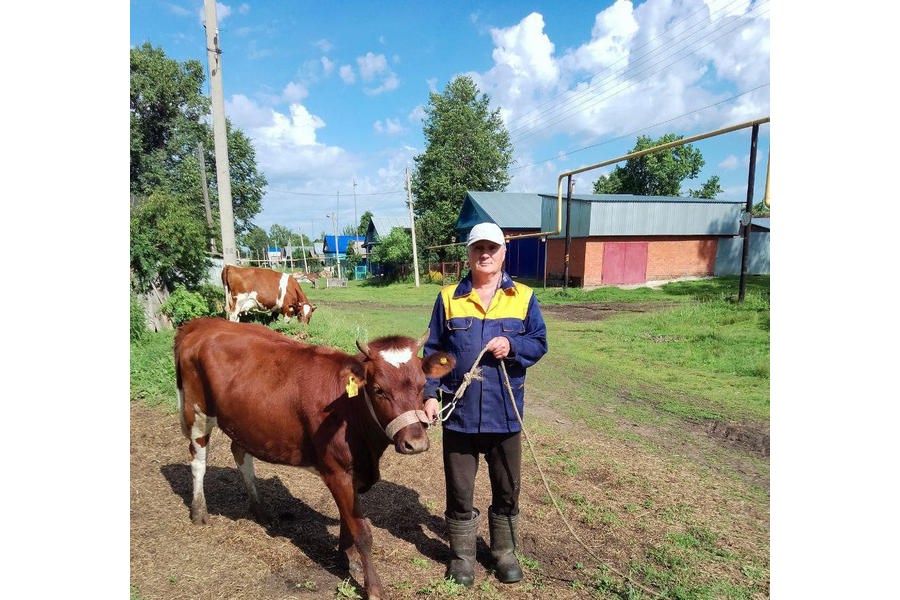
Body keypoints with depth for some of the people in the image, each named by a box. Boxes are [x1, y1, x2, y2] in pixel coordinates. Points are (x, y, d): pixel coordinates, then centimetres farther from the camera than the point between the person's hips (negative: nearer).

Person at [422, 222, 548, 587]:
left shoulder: (523, 297, 0)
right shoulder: (449, 298, 0)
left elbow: (539, 343, 2)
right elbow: (432, 351, 1)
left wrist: (512, 346, -18)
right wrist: (430, 393, -9)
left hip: (504, 413, 1)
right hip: (458, 412, 0)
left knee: (507, 489, 16)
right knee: (459, 490, 13)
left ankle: (504, 552, 39)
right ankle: (462, 555, 35)